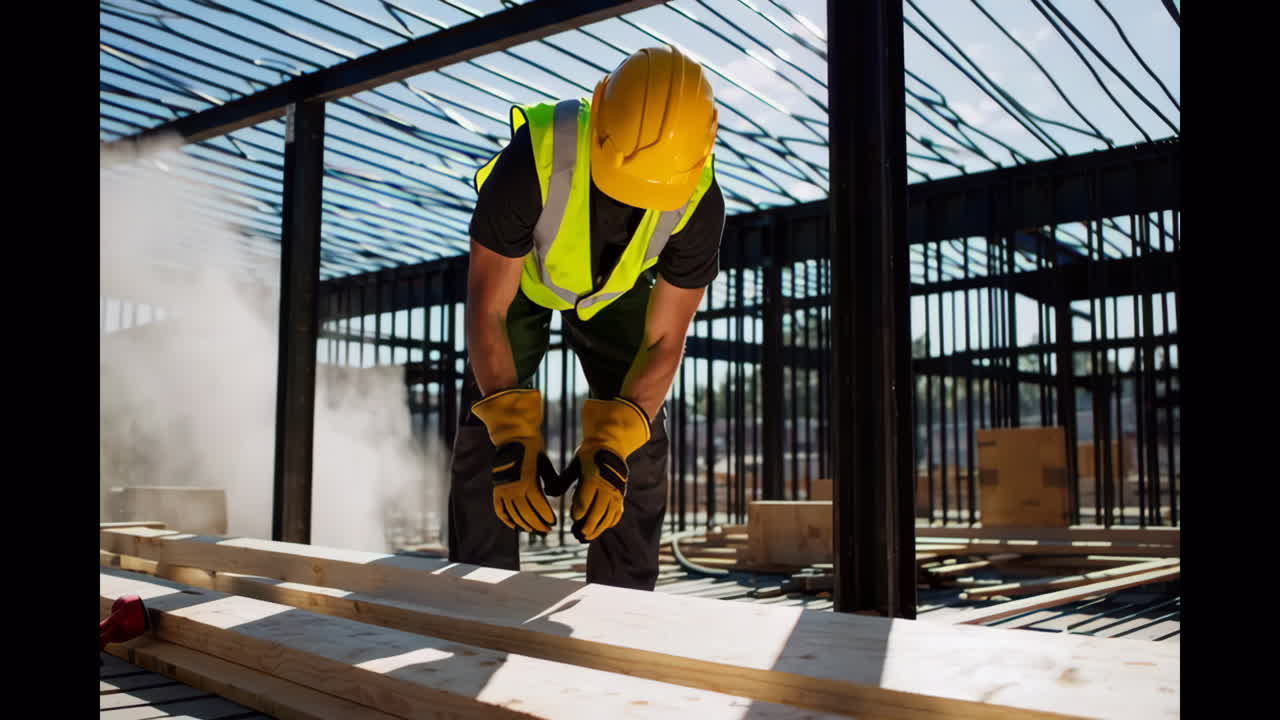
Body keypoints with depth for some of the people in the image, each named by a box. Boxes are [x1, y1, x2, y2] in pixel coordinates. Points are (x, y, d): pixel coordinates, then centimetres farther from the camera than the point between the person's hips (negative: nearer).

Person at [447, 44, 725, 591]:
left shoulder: (699, 202, -34)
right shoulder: (532, 160, -42)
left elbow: (664, 342, -25)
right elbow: (486, 313, -34)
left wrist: (609, 449, -35)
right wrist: (513, 439, -42)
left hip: (616, 289, 2)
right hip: (519, 277, -1)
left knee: (641, 440, -7)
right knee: (485, 428, -12)